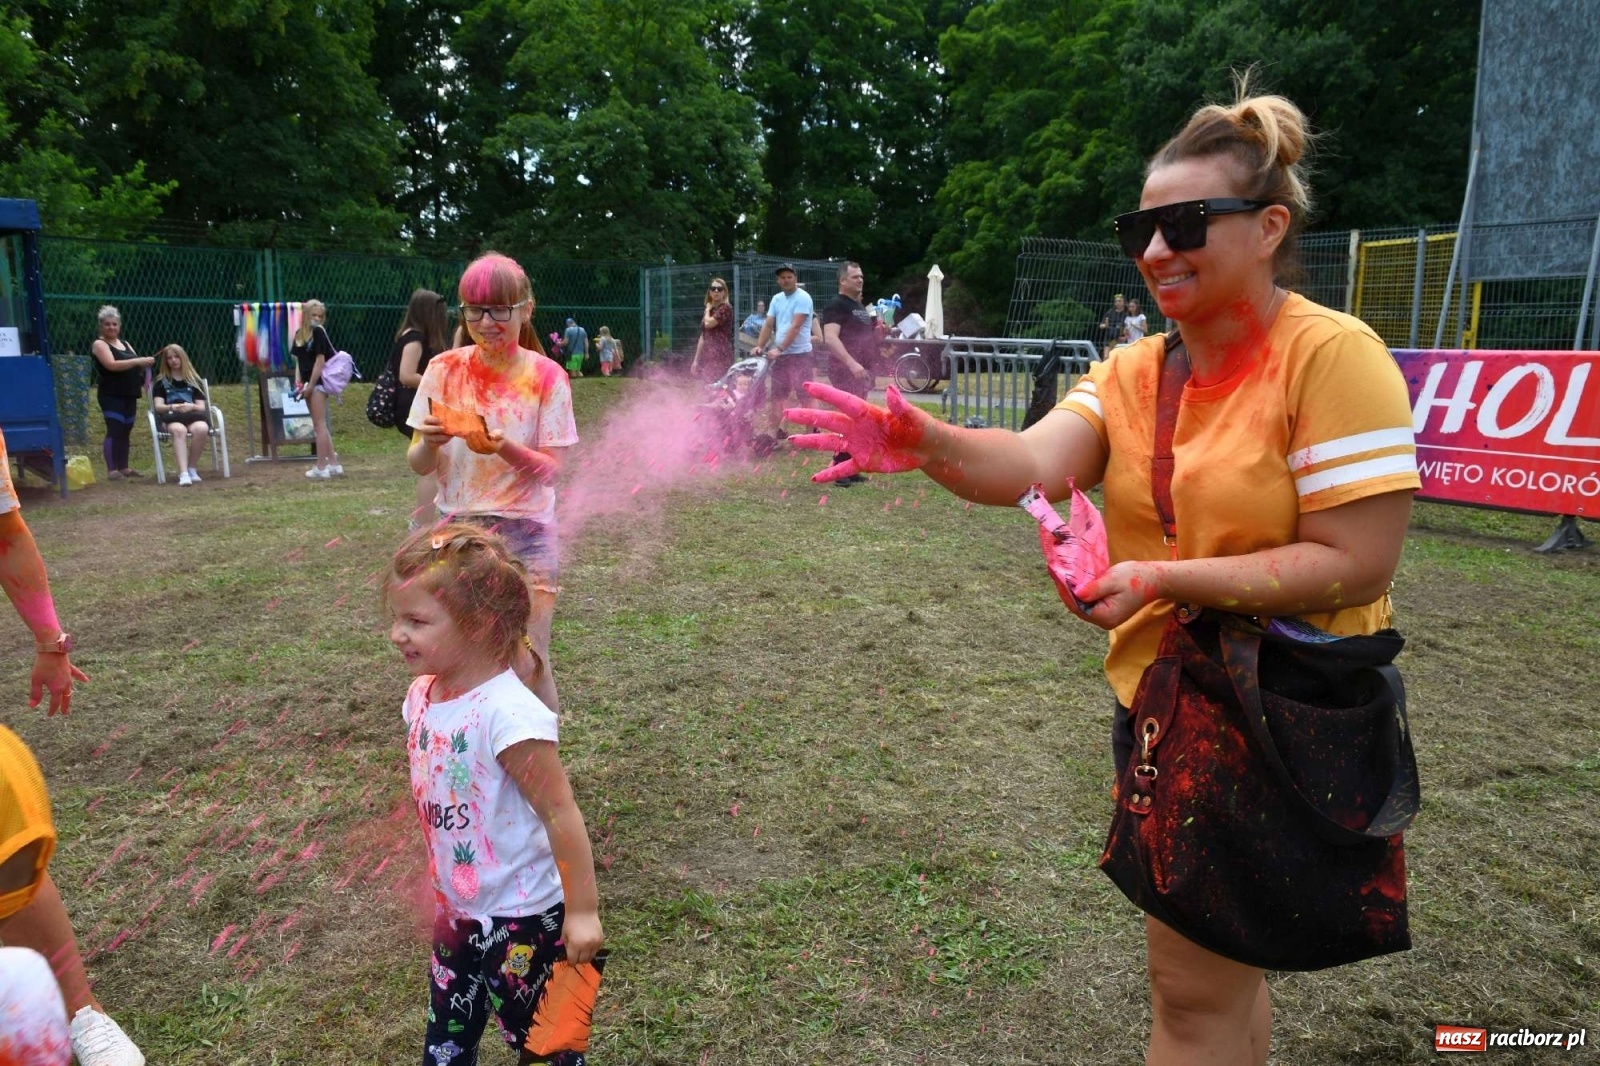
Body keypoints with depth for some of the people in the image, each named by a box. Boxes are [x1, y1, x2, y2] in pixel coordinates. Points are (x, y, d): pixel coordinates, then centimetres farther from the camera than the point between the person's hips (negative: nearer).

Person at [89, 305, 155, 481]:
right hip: (111, 395, -7)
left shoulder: (125, 344, 18)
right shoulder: (99, 344, -4)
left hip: (129, 395, 7)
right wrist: (138, 361, -26)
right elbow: (111, 365, -19)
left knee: (126, 431, 9)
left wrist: (145, 364, -6)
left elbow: (135, 366, 17)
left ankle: (124, 467, 15)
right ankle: (112, 469, -11)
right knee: (114, 430, -12)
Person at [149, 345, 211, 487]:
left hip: (193, 416, 1)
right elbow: (158, 406, 6)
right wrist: (172, 407, -16)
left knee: (202, 429, -37)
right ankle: (183, 473, -49)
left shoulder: (194, 380, 21)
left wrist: (191, 406, -13)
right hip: (172, 418, -1)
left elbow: (202, 407, 11)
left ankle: (191, 467, -19)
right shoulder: (161, 381, 19)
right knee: (179, 430, -40)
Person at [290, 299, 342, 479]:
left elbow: (320, 360, -13)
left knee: (319, 425, -5)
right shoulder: (299, 333, 13)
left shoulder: (318, 332, -9)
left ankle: (321, 467, -1)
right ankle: (333, 464, 17)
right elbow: (299, 360, 15)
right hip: (309, 383, 8)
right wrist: (298, 381, 2)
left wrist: (310, 385, -14)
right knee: (320, 426, 11)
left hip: (318, 382, -8)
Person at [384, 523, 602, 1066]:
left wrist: (582, 910, -19)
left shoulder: (507, 713, -31)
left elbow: (560, 812, -26)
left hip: (521, 918, -7)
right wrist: (436, 884, 18)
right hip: (457, 911, 8)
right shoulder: (423, 695, -5)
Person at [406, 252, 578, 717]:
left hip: (525, 538, -2)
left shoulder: (545, 377, -6)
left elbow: (551, 469, -8)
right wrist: (429, 443, -22)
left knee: (524, 663, -1)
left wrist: (504, 447, -27)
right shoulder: (445, 370, 0)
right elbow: (419, 465, 0)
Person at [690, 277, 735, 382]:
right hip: (708, 355, 8)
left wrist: (708, 310, 5)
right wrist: (696, 360, 16)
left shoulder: (725, 308, -5)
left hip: (721, 355, -8)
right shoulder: (708, 311, 18)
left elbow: (708, 323, -16)